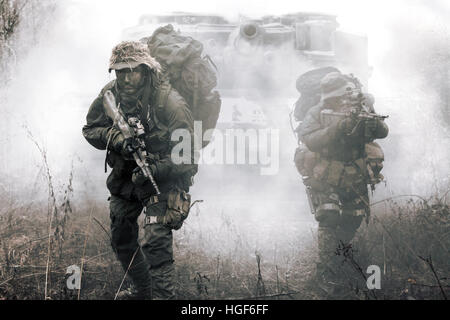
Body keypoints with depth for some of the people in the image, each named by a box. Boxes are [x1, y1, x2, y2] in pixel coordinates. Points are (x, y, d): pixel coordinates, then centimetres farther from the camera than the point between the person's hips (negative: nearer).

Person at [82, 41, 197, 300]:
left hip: (163, 179, -6)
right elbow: (90, 129, -2)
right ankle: (143, 290, 40)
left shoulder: (170, 103, -25)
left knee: (157, 241, -22)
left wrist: (153, 170, -33)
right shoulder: (110, 95, -10)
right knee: (121, 240, 18)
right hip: (124, 177, 6)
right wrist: (114, 137, -24)